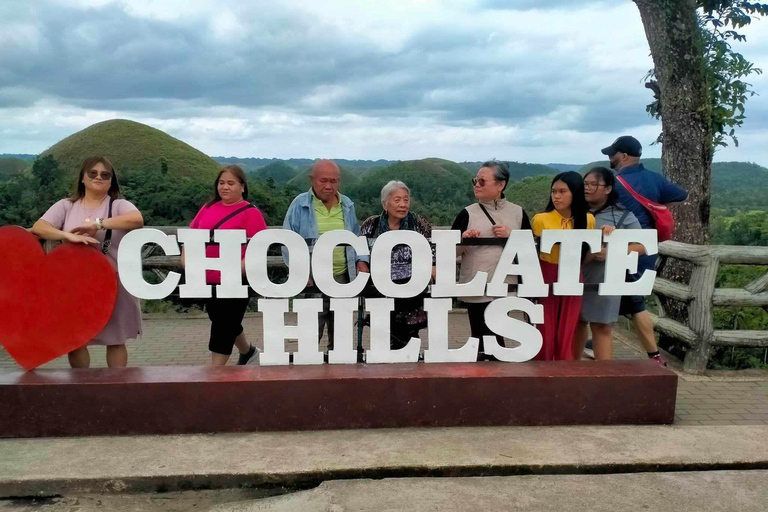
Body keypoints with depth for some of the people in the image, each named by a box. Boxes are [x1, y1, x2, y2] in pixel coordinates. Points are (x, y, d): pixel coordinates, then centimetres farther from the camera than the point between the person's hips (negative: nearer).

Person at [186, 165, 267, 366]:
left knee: (223, 329, 0)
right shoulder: (208, 208, 9)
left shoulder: (250, 212, -9)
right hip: (208, 280, 7)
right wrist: (186, 255, 5)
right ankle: (248, 351, 47)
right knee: (227, 324, 21)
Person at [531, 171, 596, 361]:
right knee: (546, 334, 2)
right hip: (547, 279, -2)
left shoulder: (587, 219, 2)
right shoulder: (541, 219, -9)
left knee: (567, 335, 8)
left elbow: (588, 252, 12)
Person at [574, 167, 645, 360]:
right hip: (575, 280, 4)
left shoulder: (623, 215, -3)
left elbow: (641, 246, -5)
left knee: (602, 328, 2)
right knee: (576, 324, 13)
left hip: (604, 283, -3)